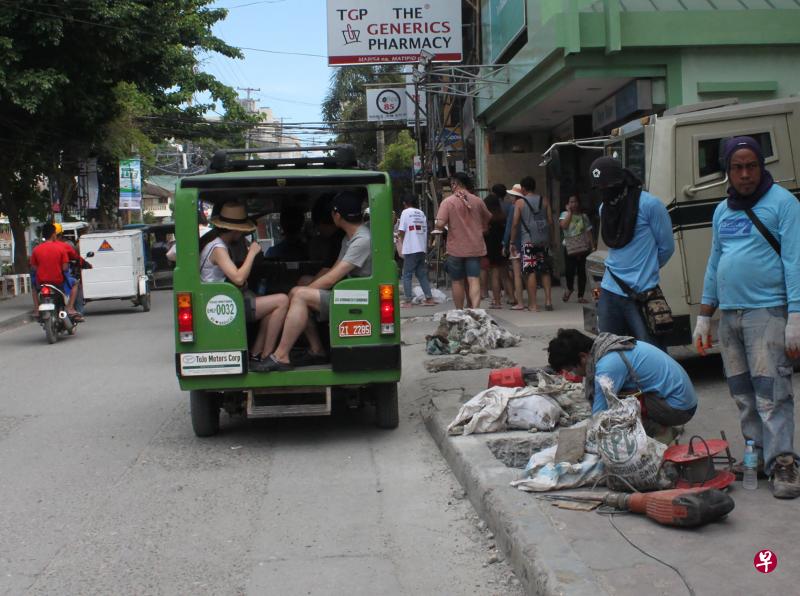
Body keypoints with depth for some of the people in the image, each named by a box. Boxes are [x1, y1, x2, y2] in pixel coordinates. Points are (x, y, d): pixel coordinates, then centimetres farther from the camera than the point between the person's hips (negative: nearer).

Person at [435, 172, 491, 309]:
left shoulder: (448, 202, -8)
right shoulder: (477, 201, 5)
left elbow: (440, 224, -16)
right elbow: (488, 219, 19)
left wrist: (447, 226, 5)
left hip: (456, 248, -2)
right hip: (475, 247, 2)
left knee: (458, 282, 10)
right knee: (474, 281, -4)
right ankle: (475, 309, -20)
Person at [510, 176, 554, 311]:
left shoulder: (520, 202, -1)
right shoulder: (544, 201, 7)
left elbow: (515, 223, -3)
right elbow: (550, 221, 4)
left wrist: (512, 242, 3)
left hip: (528, 241, -3)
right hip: (544, 240, 3)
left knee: (531, 272, -3)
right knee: (545, 271, 12)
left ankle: (533, 304, -3)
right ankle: (548, 300, 9)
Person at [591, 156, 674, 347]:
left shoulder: (649, 204, -11)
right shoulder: (604, 208, 10)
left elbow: (666, 246, -3)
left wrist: (646, 269, 10)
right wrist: (619, 270, 10)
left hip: (642, 293, -6)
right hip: (610, 292, 6)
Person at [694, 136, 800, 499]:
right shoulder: (722, 211, 16)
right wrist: (704, 318, 17)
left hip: (766, 311, -6)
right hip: (728, 314, 7)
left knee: (771, 393, -10)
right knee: (742, 393, 8)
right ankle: (758, 457, 16)